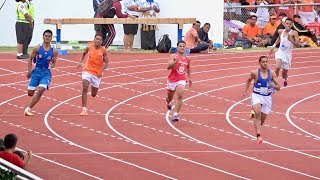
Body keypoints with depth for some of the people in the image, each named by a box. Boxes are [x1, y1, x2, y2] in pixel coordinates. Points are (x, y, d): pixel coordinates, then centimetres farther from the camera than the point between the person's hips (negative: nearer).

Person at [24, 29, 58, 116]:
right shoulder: (37, 48, -4)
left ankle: (28, 109, -15)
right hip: (36, 71, 0)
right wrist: (29, 71, 0)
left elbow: (54, 63, 10)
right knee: (30, 93, 0)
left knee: (40, 91, -21)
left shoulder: (54, 51, -1)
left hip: (46, 73, 0)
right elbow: (30, 59, 5)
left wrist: (51, 66, -13)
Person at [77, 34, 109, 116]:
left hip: (97, 73, 1)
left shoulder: (103, 50, -6)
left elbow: (106, 63, -3)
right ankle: (84, 109, -19)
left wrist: (101, 71, -17)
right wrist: (80, 62, 8)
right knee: (85, 88, -21)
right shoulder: (89, 48, -3)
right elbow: (84, 54, 20)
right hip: (87, 71, -1)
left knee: (93, 94, 13)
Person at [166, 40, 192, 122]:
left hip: (181, 80, 1)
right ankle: (168, 102, 58)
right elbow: (168, 67, -24)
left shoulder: (187, 59, 3)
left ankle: (175, 115, -24)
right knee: (169, 98, 19)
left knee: (180, 96, -23)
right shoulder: (173, 56, -11)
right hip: (172, 79, -1)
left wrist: (189, 78, 26)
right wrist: (175, 61, -39)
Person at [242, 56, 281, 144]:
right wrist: (245, 92, 13)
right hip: (256, 96, -3)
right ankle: (258, 135, -34)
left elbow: (278, 87, 0)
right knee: (257, 113, -29)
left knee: (262, 120, 10)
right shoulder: (255, 73, -6)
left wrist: (273, 86, -21)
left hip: (267, 97, 3)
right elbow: (249, 80, 16)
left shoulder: (272, 73, -3)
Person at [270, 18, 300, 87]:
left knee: (284, 73, 12)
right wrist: (274, 46, 21)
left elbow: (298, 45, -21)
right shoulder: (280, 31, -2)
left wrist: (291, 40, -34)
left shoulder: (294, 33, -15)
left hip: (287, 55, -1)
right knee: (278, 67, -28)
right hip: (280, 53, 1)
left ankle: (285, 79, 49)